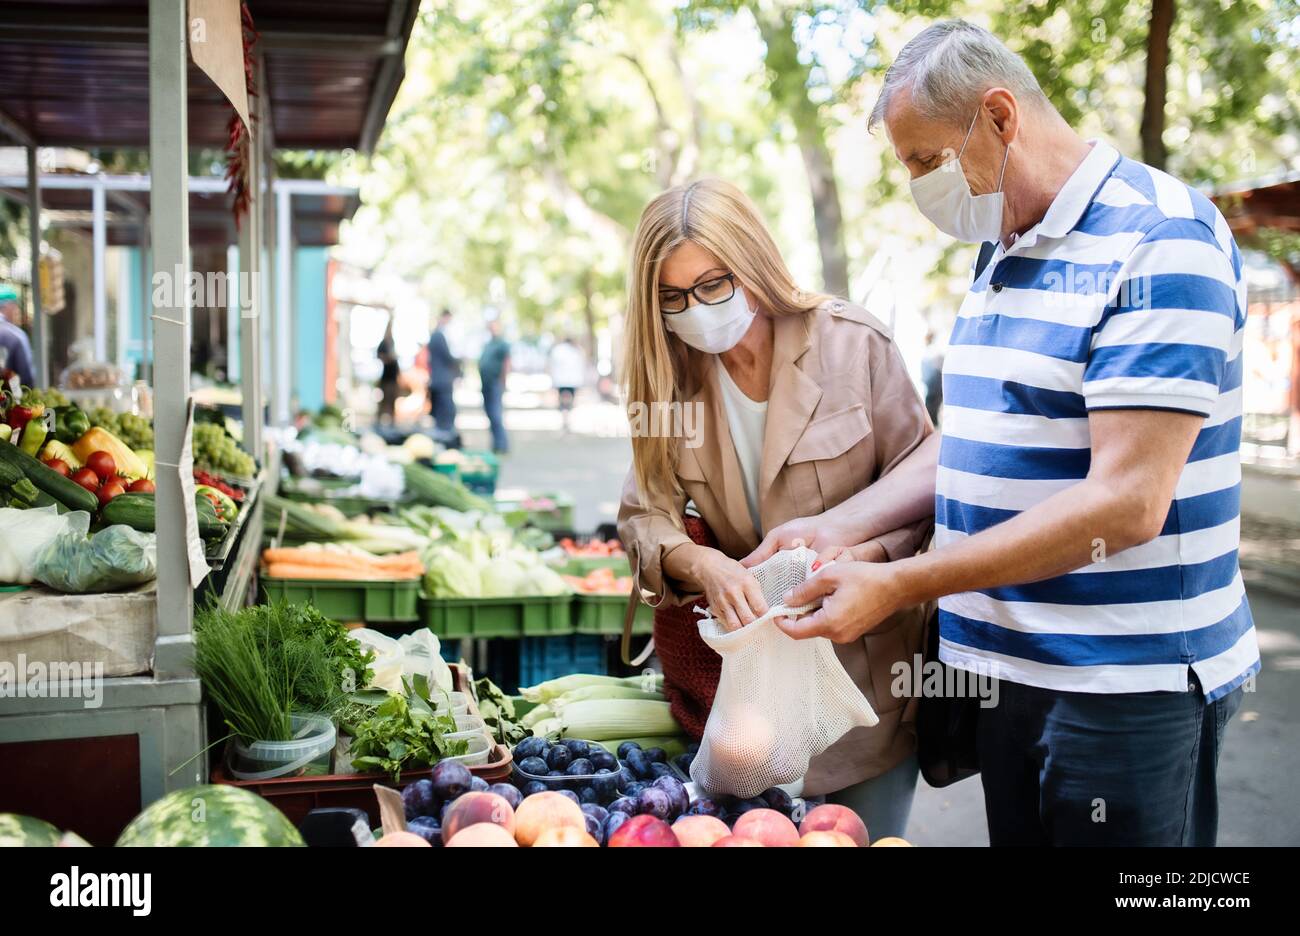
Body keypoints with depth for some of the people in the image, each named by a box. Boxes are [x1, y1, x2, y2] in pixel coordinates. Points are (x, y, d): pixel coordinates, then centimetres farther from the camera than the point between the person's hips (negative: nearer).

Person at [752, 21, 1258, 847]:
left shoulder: (1160, 241, -17)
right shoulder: (1004, 251, 12)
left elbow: (1126, 502, -24)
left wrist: (898, 585, -23)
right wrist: (841, 527, 2)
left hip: (1127, 687, -8)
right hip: (1011, 666, 8)